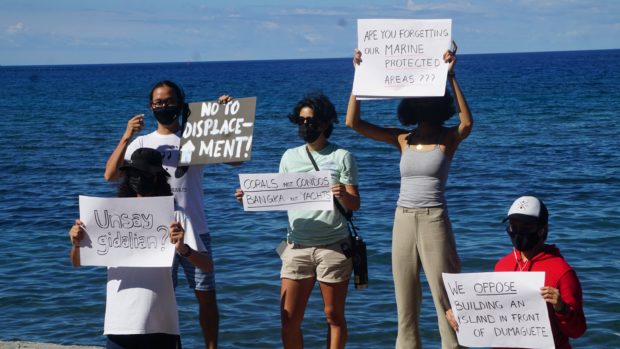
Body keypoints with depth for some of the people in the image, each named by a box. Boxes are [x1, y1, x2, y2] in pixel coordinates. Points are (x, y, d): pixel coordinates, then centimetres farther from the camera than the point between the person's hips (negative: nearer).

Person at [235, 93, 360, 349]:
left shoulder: (341, 157, 1)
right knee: (289, 319, 1)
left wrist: (344, 196, -24)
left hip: (333, 247, -3)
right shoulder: (290, 157, 13)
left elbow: (354, 204, -3)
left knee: (334, 316, 4)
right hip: (297, 247, 3)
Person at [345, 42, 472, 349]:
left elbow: (467, 122, -27)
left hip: (434, 220, -4)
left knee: (444, 293, -4)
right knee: (405, 296, 9)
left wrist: (450, 77, -30)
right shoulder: (402, 139, 5)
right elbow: (353, 122, -2)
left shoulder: (448, 138, -3)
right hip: (403, 219, 4)